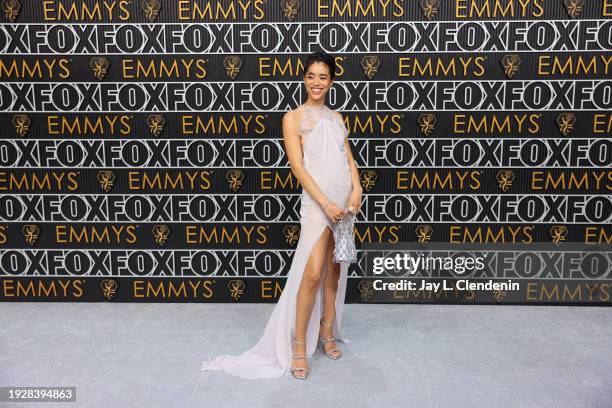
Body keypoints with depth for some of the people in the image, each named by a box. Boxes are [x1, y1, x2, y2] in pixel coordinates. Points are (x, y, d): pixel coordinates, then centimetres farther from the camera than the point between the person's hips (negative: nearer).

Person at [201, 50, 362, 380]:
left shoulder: (336, 117, 15)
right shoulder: (293, 118, -2)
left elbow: (349, 158, 11)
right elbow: (298, 167, -10)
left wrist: (356, 189, -9)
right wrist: (326, 203, -18)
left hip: (344, 202, 6)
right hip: (317, 202, -6)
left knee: (335, 270, 12)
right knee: (313, 273, -13)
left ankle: (327, 332, 27)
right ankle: (298, 346, -1)